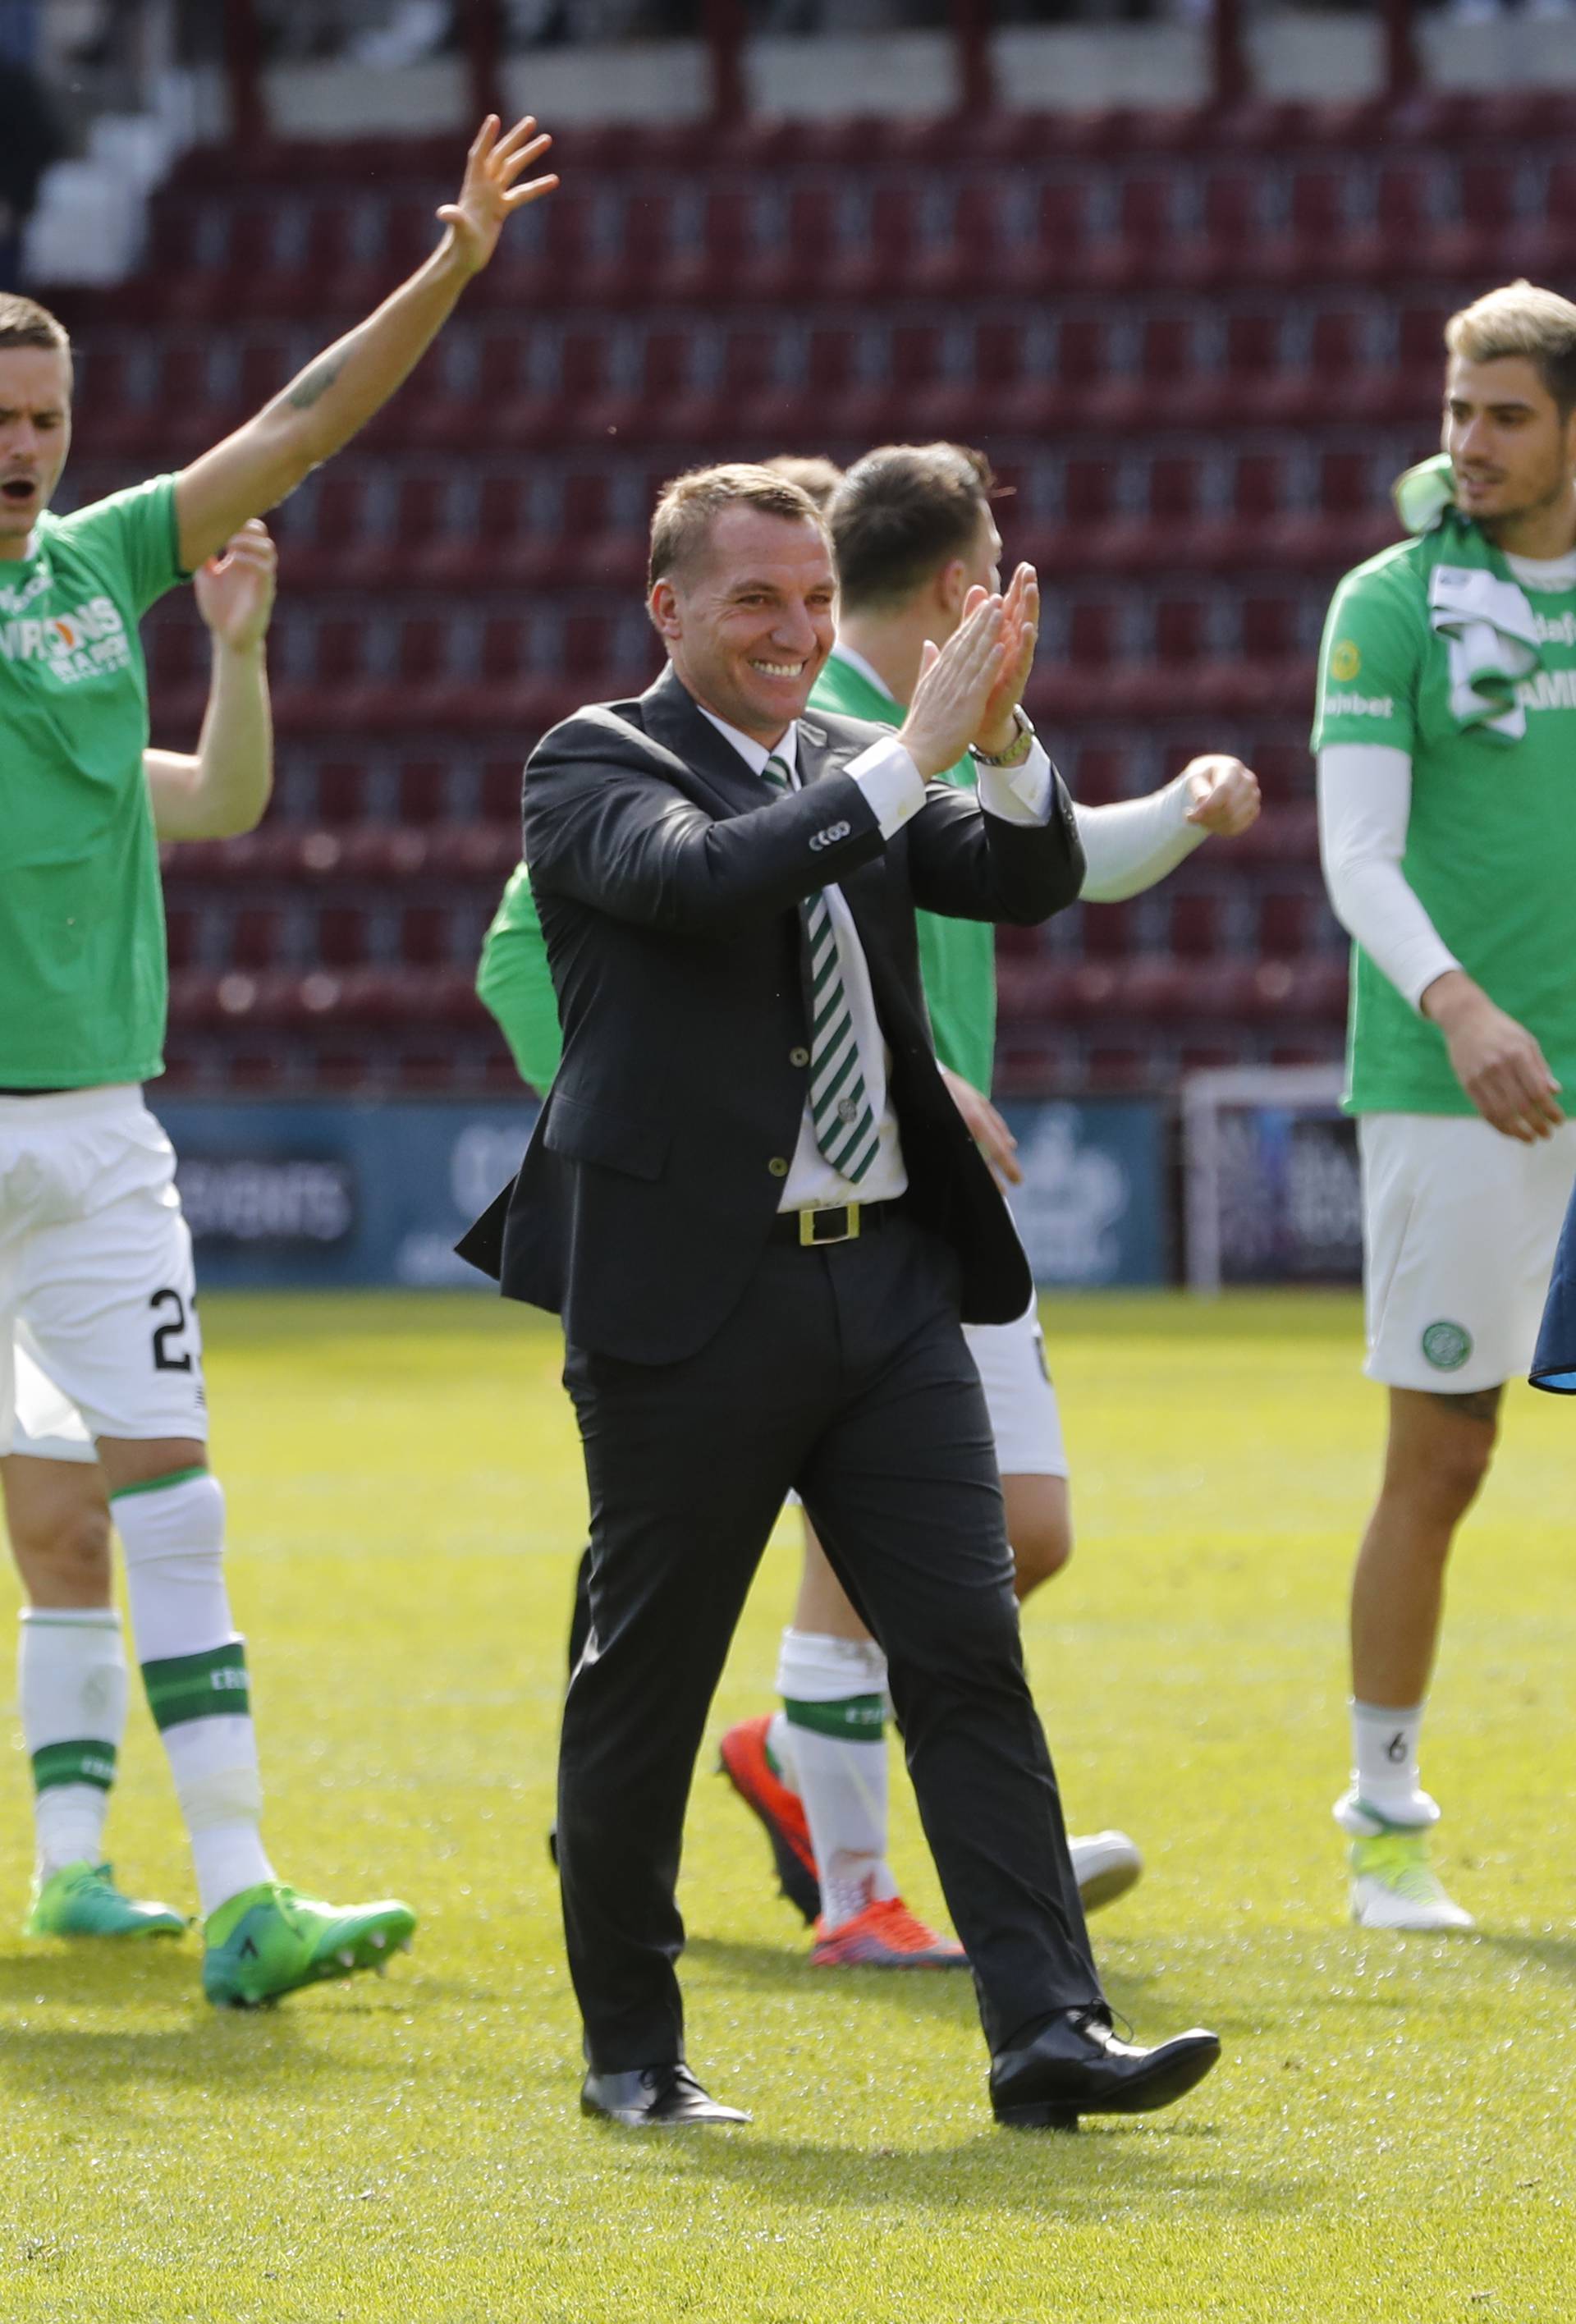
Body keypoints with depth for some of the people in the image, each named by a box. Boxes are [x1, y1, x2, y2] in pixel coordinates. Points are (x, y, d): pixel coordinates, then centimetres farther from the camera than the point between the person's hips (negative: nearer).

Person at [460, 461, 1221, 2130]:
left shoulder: (849, 770, 14)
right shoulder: (594, 766, -3)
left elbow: (1034, 881, 2)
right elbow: (697, 876, -24)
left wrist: (1001, 737, -16)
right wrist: (909, 755, -25)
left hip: (887, 1281, 5)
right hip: (689, 1296, -5)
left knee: (970, 1658, -2)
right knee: (644, 1681, 5)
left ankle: (1046, 2032, -5)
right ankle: (629, 2052, 18)